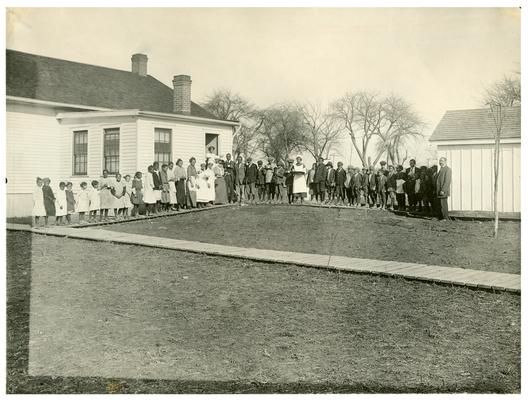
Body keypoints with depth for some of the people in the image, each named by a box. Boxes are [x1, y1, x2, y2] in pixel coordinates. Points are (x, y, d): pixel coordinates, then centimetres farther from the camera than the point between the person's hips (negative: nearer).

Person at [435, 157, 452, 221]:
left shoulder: (447, 169, -8)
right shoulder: (441, 169, 21)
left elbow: (447, 181, -17)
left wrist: (443, 190, -22)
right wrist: (435, 190, 14)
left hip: (443, 191, -9)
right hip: (438, 191, 9)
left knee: (443, 204, -6)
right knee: (438, 204, 8)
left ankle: (445, 218, 1)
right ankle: (440, 217, 13)